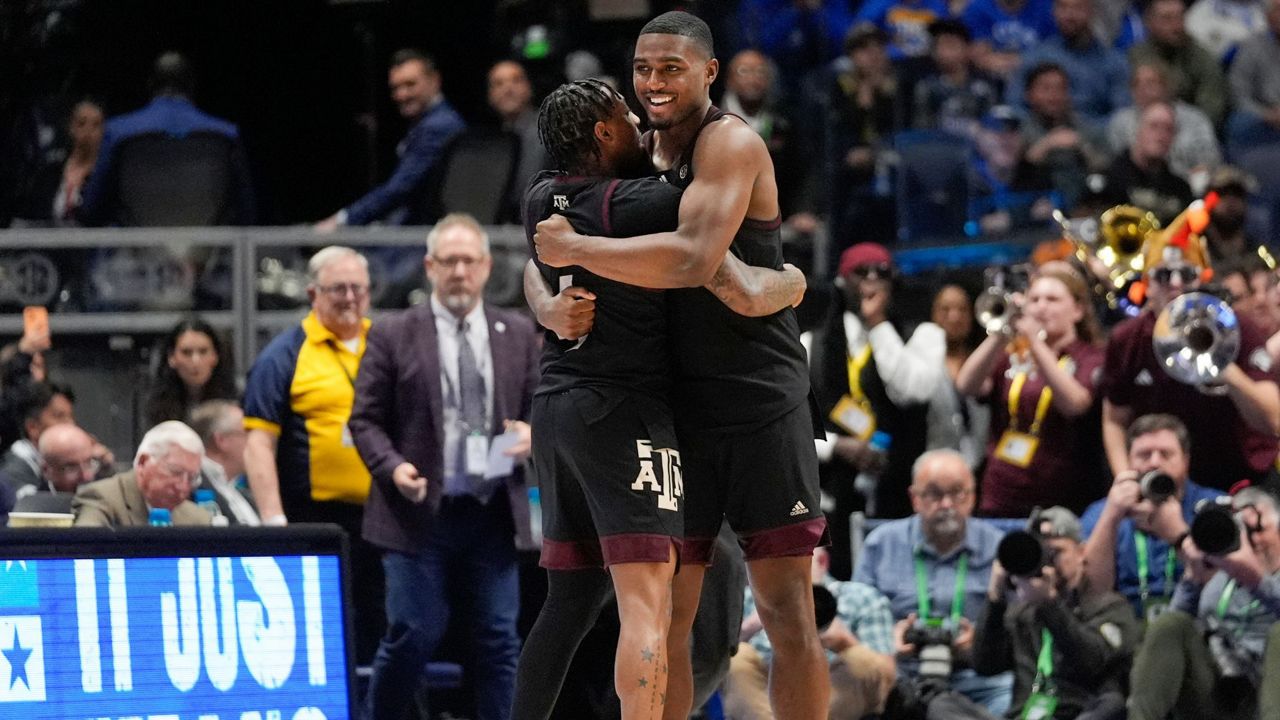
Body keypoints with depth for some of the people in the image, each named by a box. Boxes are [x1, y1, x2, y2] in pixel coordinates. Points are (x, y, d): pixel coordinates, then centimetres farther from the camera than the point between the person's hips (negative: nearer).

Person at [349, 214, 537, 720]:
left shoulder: (518, 335, 11)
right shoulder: (393, 336, 2)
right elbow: (365, 419, 2)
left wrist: (532, 435, -7)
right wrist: (393, 467, -15)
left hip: (493, 513, 3)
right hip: (421, 511, -3)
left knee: (499, 640, 1)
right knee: (412, 636, -6)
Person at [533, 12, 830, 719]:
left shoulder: (731, 144, -12)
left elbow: (692, 260, -27)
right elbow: (549, 266, 14)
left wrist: (575, 248, -20)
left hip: (763, 406, -6)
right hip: (678, 413, 6)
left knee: (787, 614, -6)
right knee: (662, 618, 3)